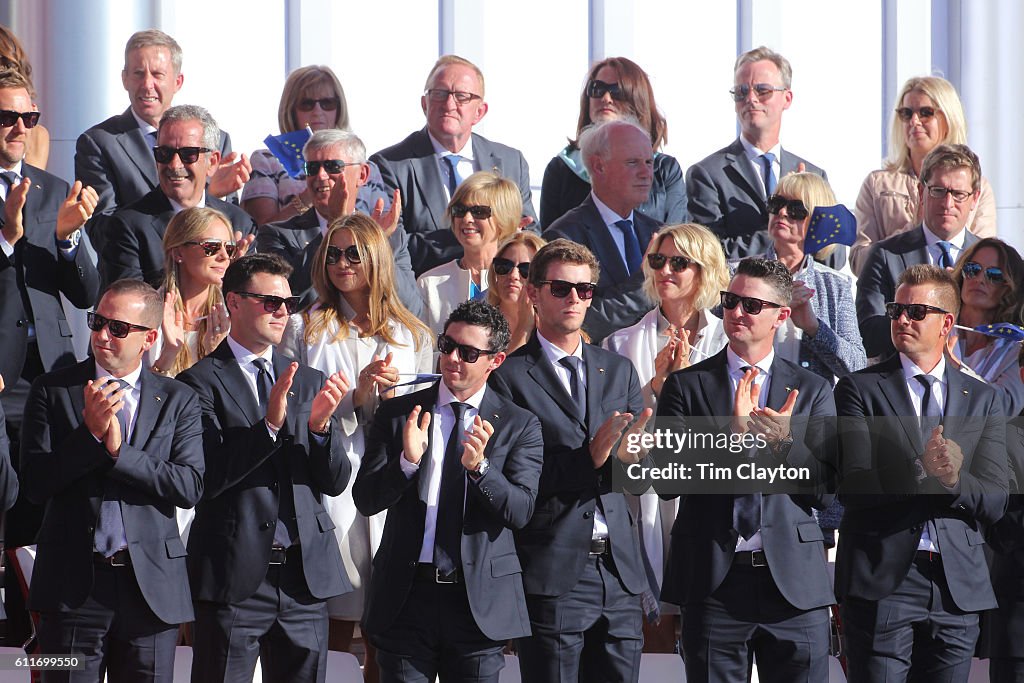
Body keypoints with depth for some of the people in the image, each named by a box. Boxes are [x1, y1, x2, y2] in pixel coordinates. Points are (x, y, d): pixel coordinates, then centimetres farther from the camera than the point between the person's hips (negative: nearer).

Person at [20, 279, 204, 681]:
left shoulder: (178, 401, 7)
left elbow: (190, 488, -4)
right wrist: (91, 434, -15)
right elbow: (34, 484, -3)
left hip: (152, 586, 1)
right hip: (73, 584, -1)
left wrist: (120, 450, -13)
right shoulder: (53, 391, 4)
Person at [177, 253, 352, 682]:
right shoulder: (202, 382, -2)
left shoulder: (308, 382, 15)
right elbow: (209, 477, -13)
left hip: (306, 574, 5)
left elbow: (336, 482, 10)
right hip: (235, 576, -5)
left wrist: (320, 426, -9)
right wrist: (269, 424, -23)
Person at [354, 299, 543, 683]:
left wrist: (480, 467, -25)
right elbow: (365, 499, -1)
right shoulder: (397, 414, 6)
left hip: (479, 602, -1)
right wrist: (407, 461, -19)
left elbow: (520, 511, -8)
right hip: (406, 596, 1)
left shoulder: (519, 425, 3)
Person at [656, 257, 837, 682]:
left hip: (794, 581, 1)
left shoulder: (812, 391, 9)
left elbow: (828, 493, 4)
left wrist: (787, 442, -14)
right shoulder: (687, 385, 6)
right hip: (712, 581, -1)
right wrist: (734, 432, -17)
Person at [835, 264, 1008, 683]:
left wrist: (954, 479, -15)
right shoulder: (861, 389, 4)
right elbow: (852, 487, -7)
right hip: (880, 582, -3)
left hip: (957, 586, 3)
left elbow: (994, 503, 6)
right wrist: (919, 469, -21)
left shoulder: (982, 400, 13)